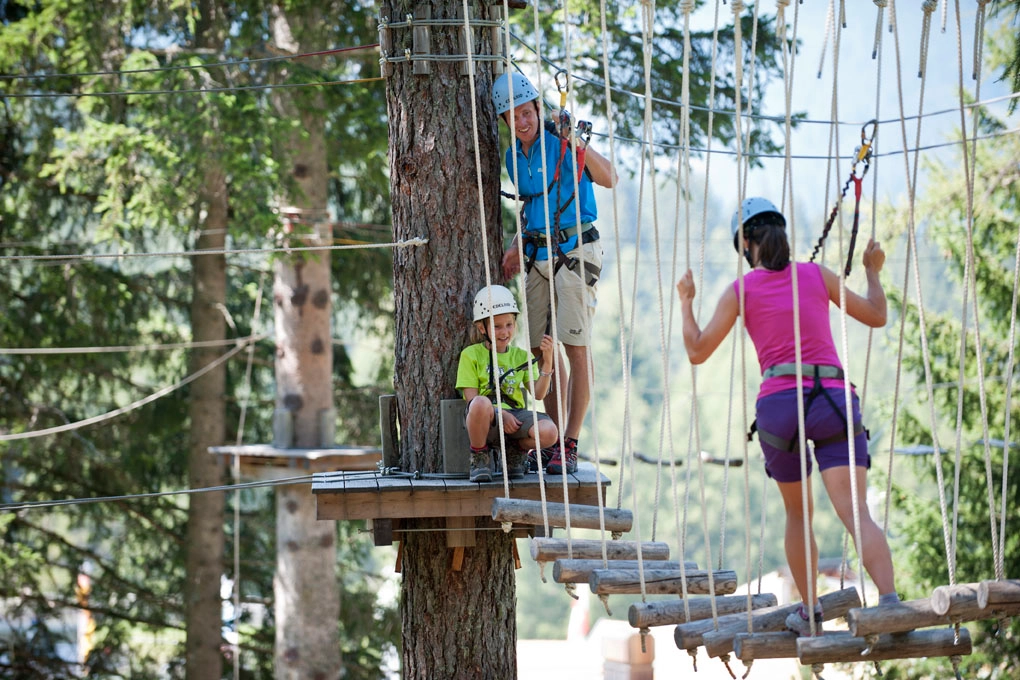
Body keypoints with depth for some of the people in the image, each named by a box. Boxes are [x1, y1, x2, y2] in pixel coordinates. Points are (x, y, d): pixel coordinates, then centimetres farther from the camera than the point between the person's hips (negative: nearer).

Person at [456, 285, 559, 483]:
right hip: (486, 421, -3)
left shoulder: (520, 356, 18)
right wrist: (499, 413, -18)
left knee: (549, 432, -29)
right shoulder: (471, 355, 6)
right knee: (482, 404, -42)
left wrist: (547, 361, -7)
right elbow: (471, 397, -4)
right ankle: (480, 458, -13)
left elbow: (538, 393, 6)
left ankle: (517, 450, 8)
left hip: (514, 414, 3)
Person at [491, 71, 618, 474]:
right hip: (538, 256, 7)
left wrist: (577, 144, -37)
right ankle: (554, 437, 16)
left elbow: (608, 179, -24)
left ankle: (570, 446, -10)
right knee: (542, 350, 8)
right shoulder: (514, 157, 11)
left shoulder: (561, 145, -11)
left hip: (574, 251, -7)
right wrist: (517, 246, 12)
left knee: (576, 347, -10)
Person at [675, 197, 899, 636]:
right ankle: (889, 600, -32)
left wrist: (685, 301, 24)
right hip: (835, 399, 0)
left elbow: (697, 351, 9)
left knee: (798, 512, 22)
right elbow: (876, 316, 20)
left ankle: (810, 610, 23)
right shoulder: (816, 275, 12)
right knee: (855, 511, -13)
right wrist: (873, 271, 37)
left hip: (780, 404, 0)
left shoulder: (741, 291, 8)